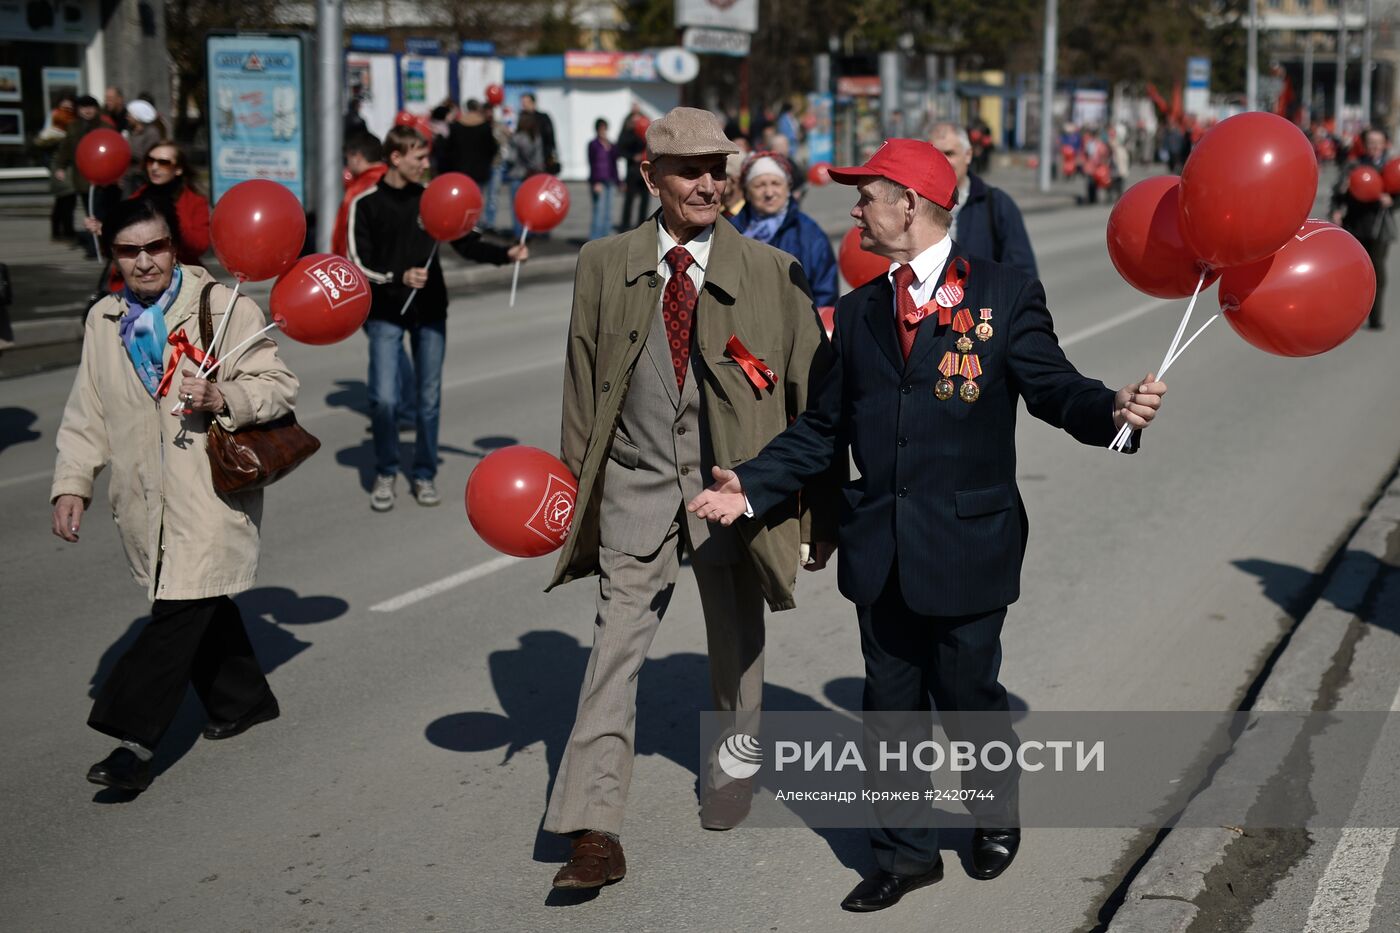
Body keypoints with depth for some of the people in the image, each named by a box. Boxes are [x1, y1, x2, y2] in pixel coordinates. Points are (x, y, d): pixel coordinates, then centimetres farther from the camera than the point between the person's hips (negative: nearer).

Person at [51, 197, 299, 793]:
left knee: (180, 611, -10)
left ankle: (134, 740, -9)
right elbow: (87, 413, 14)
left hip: (212, 494, -5)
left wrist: (223, 399, -25)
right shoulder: (103, 321, 10)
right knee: (203, 607, 15)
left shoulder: (226, 308, -6)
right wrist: (72, 484, 4)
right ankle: (244, 701, 34)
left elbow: (279, 385, -7)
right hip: (145, 502, 5)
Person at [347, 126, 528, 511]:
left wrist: (506, 254, -10)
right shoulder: (366, 203, -3)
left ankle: (424, 475, 19)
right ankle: (385, 474, 11)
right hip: (386, 312, -3)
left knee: (429, 399, 5)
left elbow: (466, 243, 5)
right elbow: (360, 263, -6)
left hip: (430, 311, 3)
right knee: (384, 398, -10)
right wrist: (399, 278, -21)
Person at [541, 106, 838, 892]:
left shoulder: (772, 274, -3)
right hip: (636, 481, 0)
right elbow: (583, 384, 8)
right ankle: (595, 832, -7)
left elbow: (812, 396, 1)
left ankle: (731, 780, 40)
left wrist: (819, 504, 1)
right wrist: (577, 479, 7)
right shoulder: (605, 266, 2)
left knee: (736, 647, 14)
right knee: (618, 639, -8)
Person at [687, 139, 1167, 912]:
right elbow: (823, 428, 10)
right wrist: (752, 486, 1)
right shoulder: (860, 311, 9)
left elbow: (1053, 386, -8)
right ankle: (906, 852, 28)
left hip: (965, 548, -4)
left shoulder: (1005, 296, -4)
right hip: (880, 550, 4)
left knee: (966, 693, 10)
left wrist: (1113, 409, -30)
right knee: (889, 704, 11)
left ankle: (998, 811, 40)